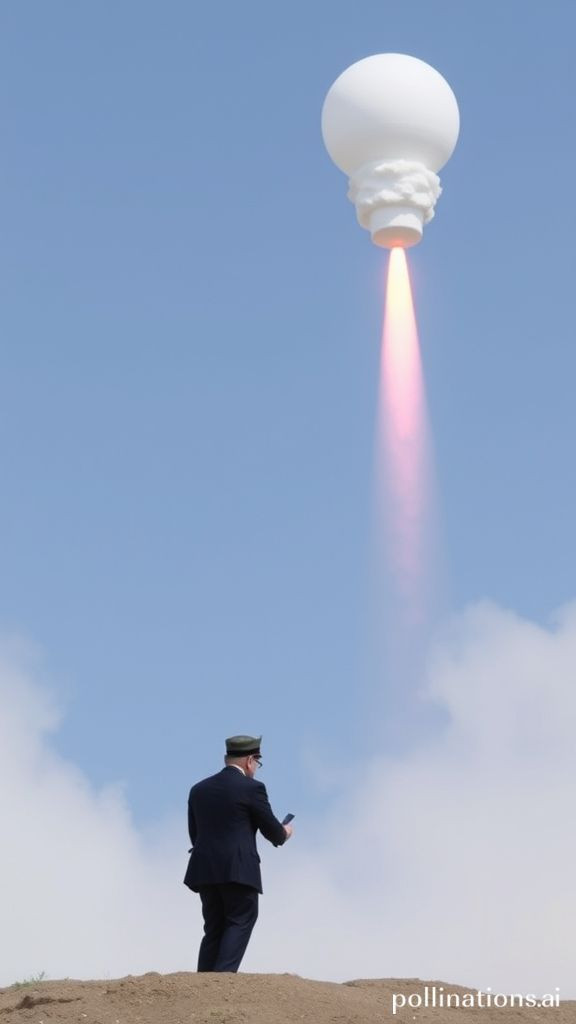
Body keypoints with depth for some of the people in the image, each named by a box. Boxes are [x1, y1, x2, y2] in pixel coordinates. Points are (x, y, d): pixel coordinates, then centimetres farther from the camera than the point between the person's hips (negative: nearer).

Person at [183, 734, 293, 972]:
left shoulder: (199, 789, 13)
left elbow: (194, 835, 16)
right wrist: (284, 834, 23)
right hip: (239, 870, -6)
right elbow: (272, 830, 0)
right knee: (240, 923, -1)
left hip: (205, 870, 6)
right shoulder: (252, 788, -4)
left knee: (214, 928, 11)